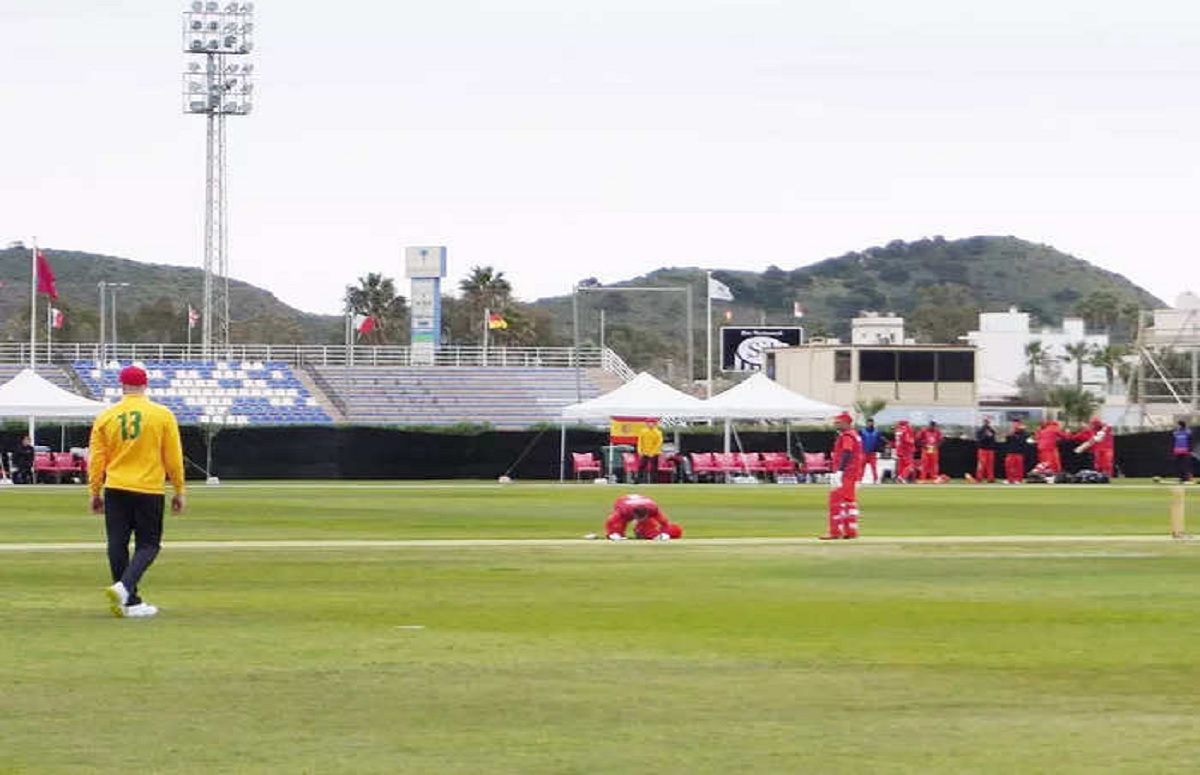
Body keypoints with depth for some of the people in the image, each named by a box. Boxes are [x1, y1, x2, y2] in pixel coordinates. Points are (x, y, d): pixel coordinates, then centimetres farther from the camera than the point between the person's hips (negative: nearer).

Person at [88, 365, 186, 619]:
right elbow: (173, 458, 0)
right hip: (149, 491, -2)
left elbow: (96, 459, 4)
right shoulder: (162, 415, -2)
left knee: (117, 545, 8)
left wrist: (95, 493, 12)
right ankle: (124, 588, -18)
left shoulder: (105, 417, 2)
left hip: (115, 491, 2)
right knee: (148, 545, 5)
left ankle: (131, 603, 9)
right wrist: (179, 491, 9)